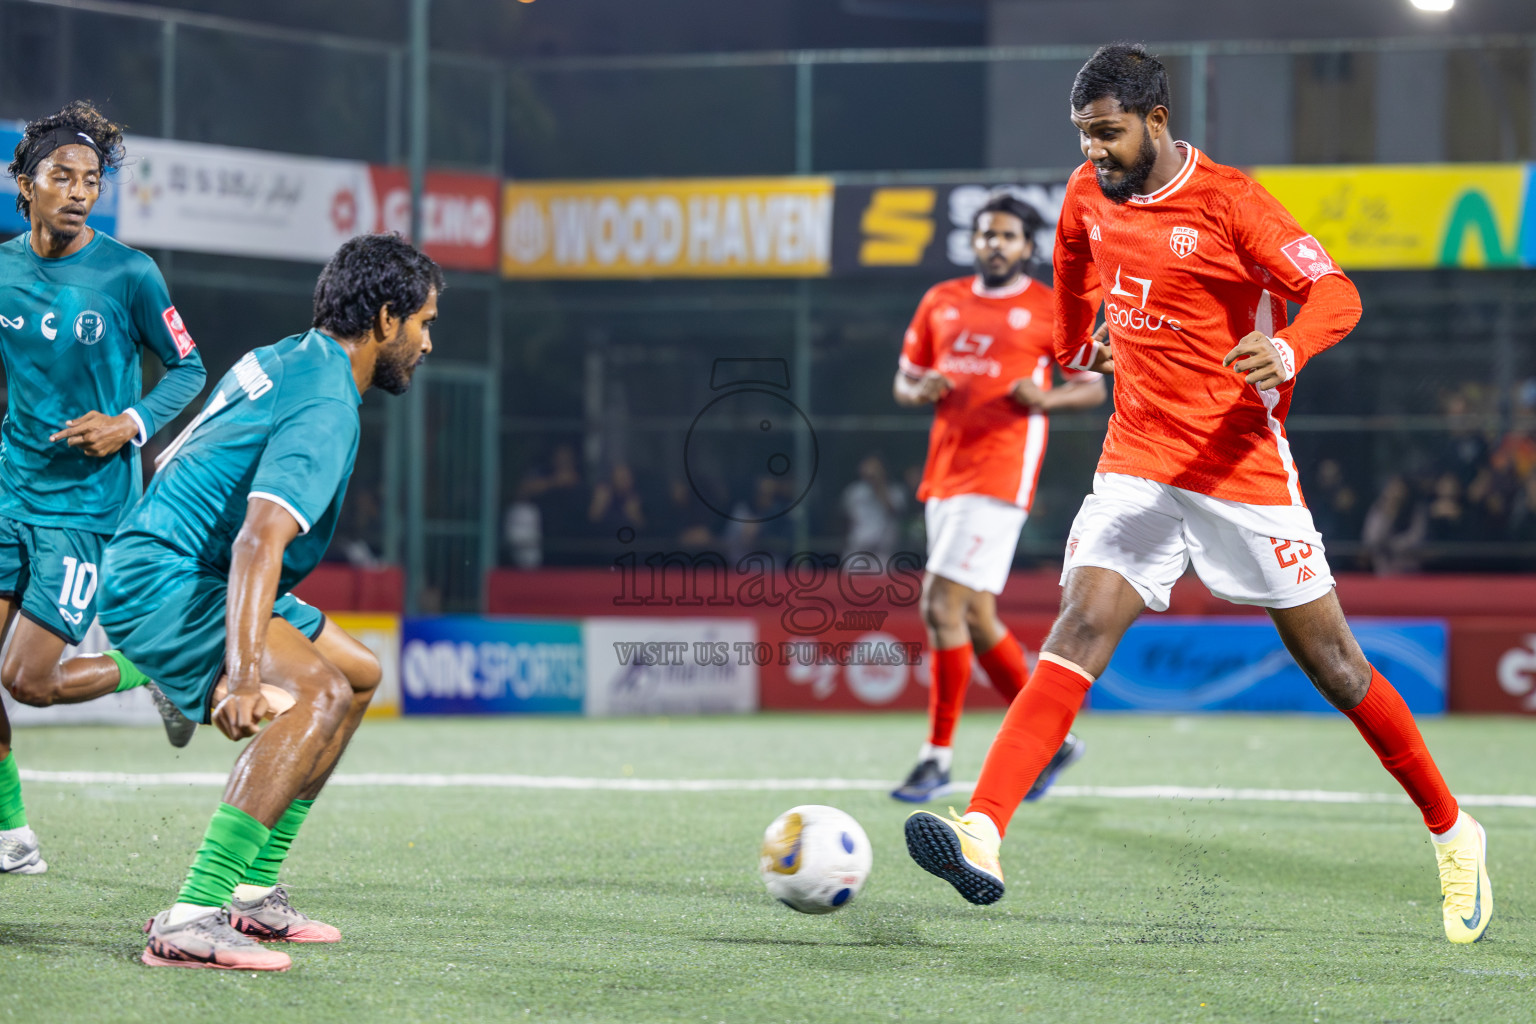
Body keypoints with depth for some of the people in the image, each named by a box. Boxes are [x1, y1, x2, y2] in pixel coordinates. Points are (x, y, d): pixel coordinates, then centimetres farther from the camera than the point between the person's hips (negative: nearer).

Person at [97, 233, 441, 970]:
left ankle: (252, 891, 18)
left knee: (359, 675, 20)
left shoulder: (283, 360, 13)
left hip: (150, 565, 11)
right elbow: (260, 538, -32)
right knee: (320, 694, -29)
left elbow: (171, 462, 26)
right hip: (162, 583, -11)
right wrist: (243, 676, -42)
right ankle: (190, 921, -35)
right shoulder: (327, 407, -18)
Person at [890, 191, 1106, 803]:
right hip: (944, 473, 7)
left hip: (998, 475, -7)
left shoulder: (1051, 309, 1)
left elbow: (1093, 388, 4)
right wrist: (920, 390, -3)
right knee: (974, 619, 10)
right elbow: (904, 380, 20)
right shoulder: (941, 302, 15)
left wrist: (1044, 399, -15)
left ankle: (938, 757, -8)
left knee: (942, 607, -15)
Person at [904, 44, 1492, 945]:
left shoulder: (1227, 201, -13)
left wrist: (1287, 347, -38)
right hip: (1137, 459, 4)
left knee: (1331, 662, 3)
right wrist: (1077, 340, 39)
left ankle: (1453, 834, 21)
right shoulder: (1090, 195, 5)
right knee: (1080, 633, -15)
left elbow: (1335, 293, -18)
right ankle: (983, 834, -30)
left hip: (1242, 466, -4)